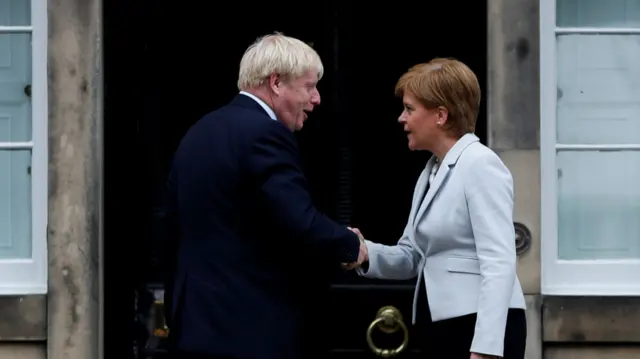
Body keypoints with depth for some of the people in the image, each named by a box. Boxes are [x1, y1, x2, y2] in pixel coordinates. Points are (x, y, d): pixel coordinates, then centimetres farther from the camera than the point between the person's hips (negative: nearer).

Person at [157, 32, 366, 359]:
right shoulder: (264, 134, -13)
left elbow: (172, 231, 19)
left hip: (198, 325, 9)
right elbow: (301, 226, -22)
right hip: (257, 333, -9)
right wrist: (351, 245, -3)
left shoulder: (197, 133, 15)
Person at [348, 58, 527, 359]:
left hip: (480, 329, -9)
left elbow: (499, 264, -20)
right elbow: (412, 256, 15)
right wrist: (366, 253, -5)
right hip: (441, 327, 9)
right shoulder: (431, 171, 17)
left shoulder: (480, 165, -12)